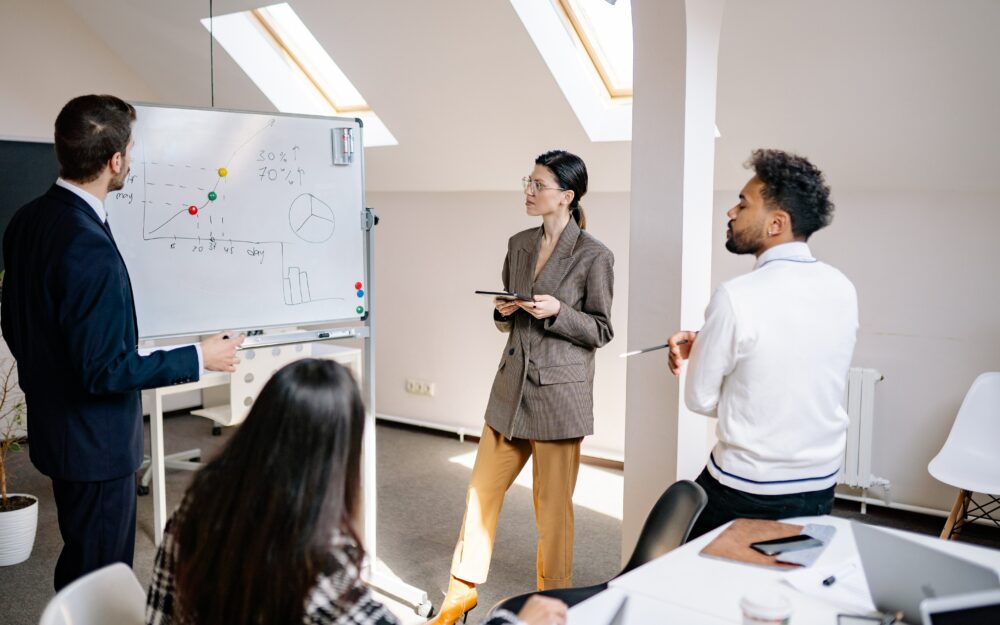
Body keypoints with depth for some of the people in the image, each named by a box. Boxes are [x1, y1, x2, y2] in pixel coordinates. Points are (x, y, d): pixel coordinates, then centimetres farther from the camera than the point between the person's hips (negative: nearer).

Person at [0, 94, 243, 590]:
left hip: (53, 425, 9)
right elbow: (105, 370, -26)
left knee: (82, 560, 25)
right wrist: (198, 359, -17)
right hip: (95, 440, -9)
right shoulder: (90, 250, -29)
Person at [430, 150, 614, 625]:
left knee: (552, 503, 6)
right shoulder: (519, 245, 8)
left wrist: (557, 311, -19)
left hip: (559, 391, -5)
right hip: (512, 385, 6)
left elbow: (601, 331, -4)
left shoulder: (594, 257, -9)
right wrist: (504, 312, -6)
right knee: (482, 488, 11)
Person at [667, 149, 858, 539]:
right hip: (819, 491, 6)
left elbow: (700, 400, -11)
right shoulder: (843, 290, -2)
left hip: (744, 494, -5)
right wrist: (704, 342, 5)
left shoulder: (735, 297, -21)